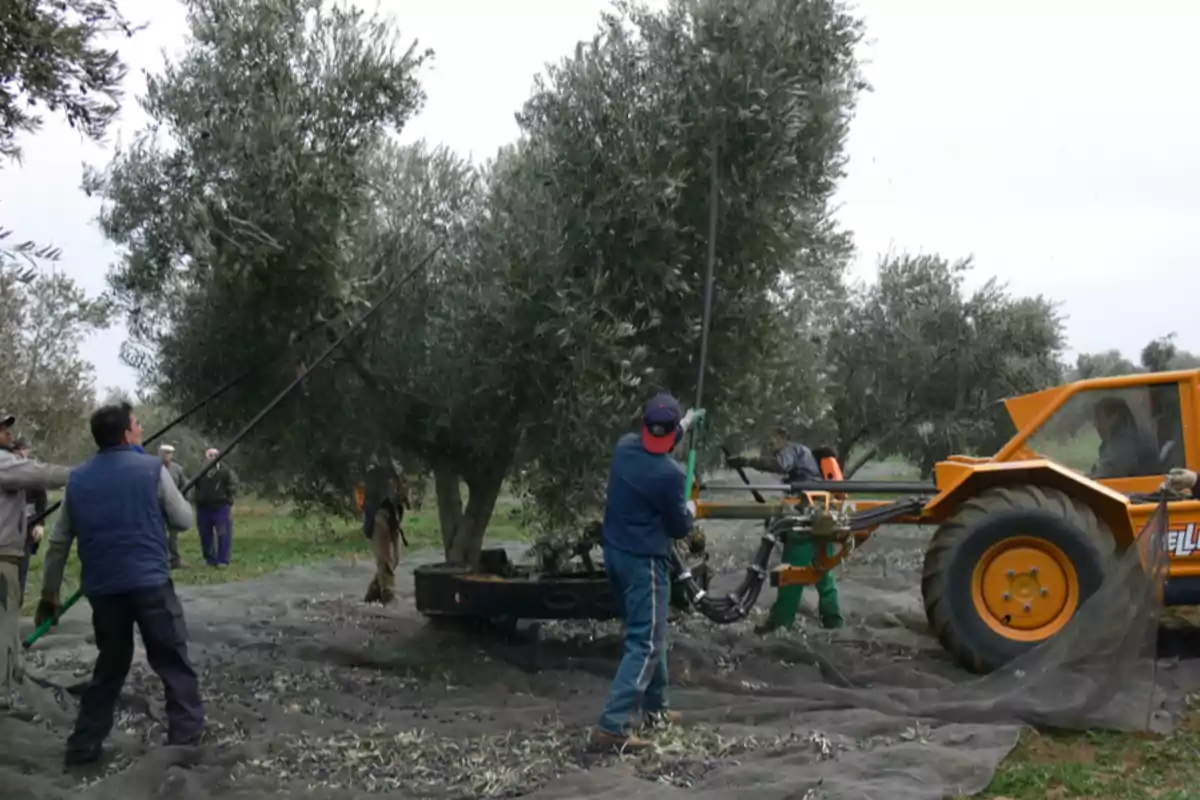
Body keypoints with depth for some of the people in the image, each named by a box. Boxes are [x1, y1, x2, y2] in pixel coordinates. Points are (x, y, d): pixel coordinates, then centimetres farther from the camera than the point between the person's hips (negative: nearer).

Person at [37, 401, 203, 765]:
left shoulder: (78, 478, 10)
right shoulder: (151, 468, -3)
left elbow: (59, 542, 14)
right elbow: (183, 520, 3)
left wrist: (49, 593, 21)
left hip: (101, 587, 5)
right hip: (150, 582, -5)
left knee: (109, 667, 18)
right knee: (174, 664, 3)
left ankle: (82, 747, 20)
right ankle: (187, 740, 0)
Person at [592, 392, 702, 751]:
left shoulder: (625, 446, -2)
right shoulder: (669, 473, -21)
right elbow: (679, 528, -9)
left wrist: (685, 427, 34)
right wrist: (690, 511, 13)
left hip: (615, 552, 8)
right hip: (644, 561, -8)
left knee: (645, 633, 21)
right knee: (645, 644, -5)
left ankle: (655, 707, 33)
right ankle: (612, 724, -12)